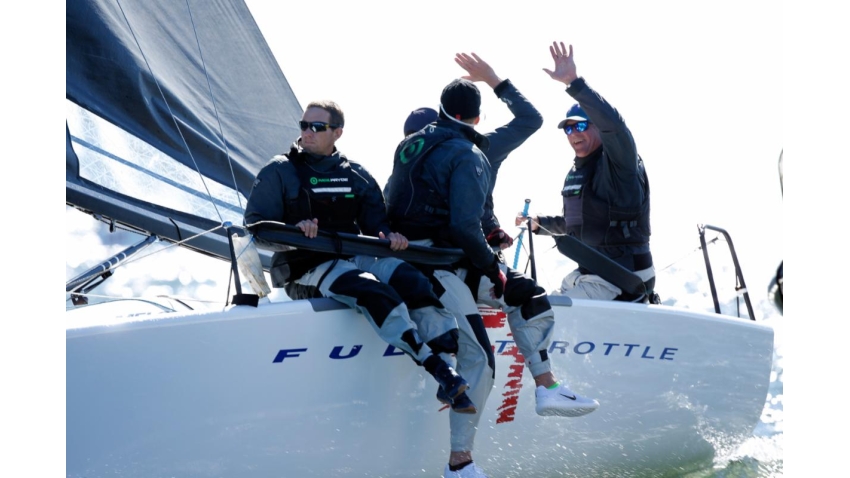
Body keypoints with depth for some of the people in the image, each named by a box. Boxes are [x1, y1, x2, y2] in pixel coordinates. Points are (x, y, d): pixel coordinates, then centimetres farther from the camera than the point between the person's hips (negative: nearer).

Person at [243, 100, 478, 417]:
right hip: (308, 268, -5)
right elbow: (256, 227, -3)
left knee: (408, 278, -26)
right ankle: (437, 368, -42)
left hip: (354, 257, 5)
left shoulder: (356, 175, 16)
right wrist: (293, 232, -23)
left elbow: (376, 222, 14)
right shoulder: (279, 172, 4)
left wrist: (389, 236, -11)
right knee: (376, 292, -32)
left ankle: (452, 353, -34)